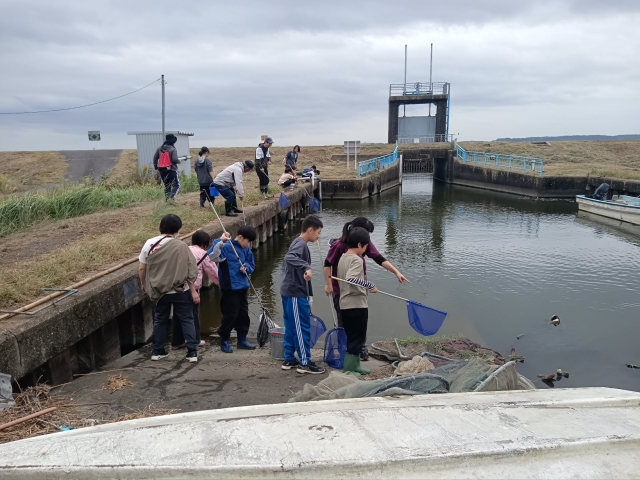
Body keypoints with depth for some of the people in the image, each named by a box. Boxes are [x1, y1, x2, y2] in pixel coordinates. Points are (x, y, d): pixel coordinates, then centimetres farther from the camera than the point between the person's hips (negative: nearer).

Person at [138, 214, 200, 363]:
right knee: (187, 320, 7)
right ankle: (192, 352, 4)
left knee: (160, 320, 18)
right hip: (181, 291, -3)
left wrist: (143, 285, 20)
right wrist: (193, 291, -4)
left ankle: (157, 351, 25)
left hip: (159, 291, 3)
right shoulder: (181, 246, -13)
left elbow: (142, 269, 3)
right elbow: (190, 271, -11)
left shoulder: (149, 244, -3)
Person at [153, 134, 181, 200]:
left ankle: (167, 199, 17)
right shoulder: (173, 149, -11)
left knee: (167, 186, 18)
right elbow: (175, 159, -19)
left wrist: (155, 167, 18)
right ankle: (172, 198, -23)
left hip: (162, 170, 6)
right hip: (171, 170, -6)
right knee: (176, 185, -2)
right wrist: (178, 161, 3)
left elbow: (155, 157, 9)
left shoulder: (160, 148, 8)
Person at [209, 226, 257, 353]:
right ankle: (224, 341, 16)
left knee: (243, 314, 14)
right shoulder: (226, 247, -14)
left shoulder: (246, 250, 8)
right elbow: (213, 257, -29)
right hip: (230, 287, -7)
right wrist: (220, 241, -35)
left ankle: (242, 340, 28)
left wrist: (247, 268, -7)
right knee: (230, 315, -2)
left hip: (242, 287, 7)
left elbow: (251, 265, 15)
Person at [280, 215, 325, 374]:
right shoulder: (300, 244, -15)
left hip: (292, 292, 10)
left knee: (292, 328, 15)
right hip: (295, 294, -10)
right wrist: (307, 267, -45)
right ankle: (305, 363, 5)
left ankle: (289, 359, 22)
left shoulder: (299, 243, 16)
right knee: (302, 328, -3)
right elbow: (289, 258, -35)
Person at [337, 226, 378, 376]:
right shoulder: (357, 260, -16)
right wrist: (369, 286, -24)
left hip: (345, 305, 9)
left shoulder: (343, 258, 11)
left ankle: (355, 366, 27)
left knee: (353, 337, 18)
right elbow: (350, 279, -31)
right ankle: (348, 370, 5)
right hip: (357, 305, -9)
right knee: (357, 339, 1)